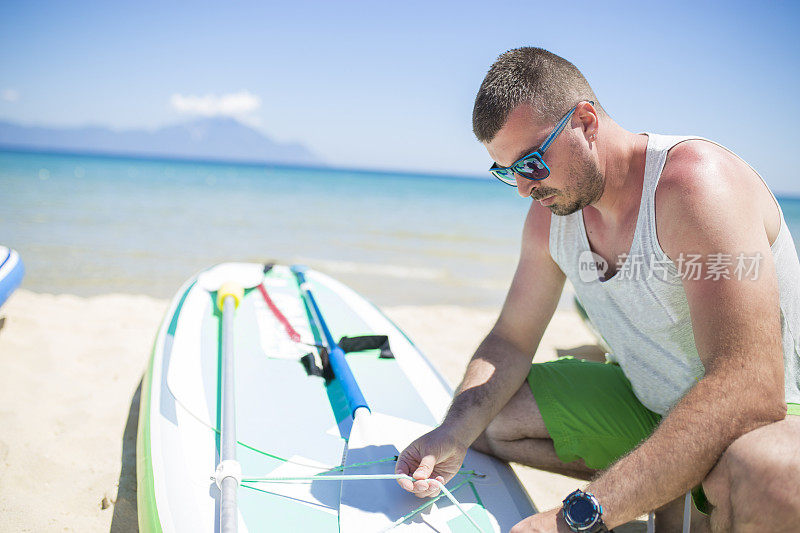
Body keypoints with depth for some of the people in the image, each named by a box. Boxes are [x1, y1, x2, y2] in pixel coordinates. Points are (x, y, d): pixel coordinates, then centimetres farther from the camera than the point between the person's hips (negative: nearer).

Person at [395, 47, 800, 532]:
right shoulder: (548, 217, -4)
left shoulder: (694, 183, -28)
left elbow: (749, 391, -37)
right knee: (486, 417, -1)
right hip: (646, 399, 7)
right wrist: (454, 434, -18)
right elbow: (510, 341, 4)